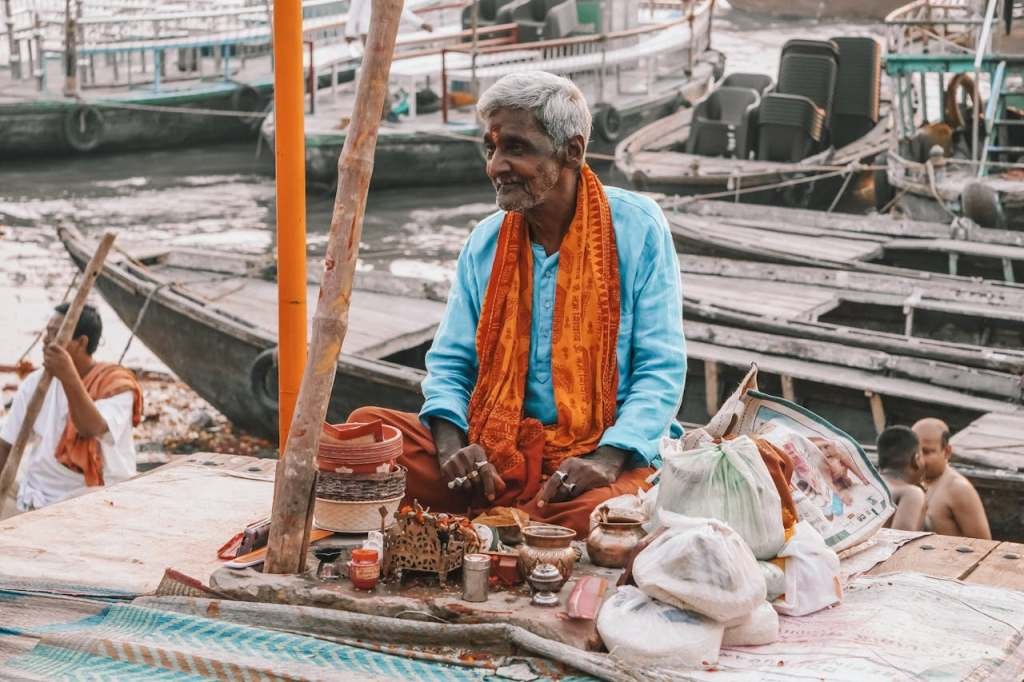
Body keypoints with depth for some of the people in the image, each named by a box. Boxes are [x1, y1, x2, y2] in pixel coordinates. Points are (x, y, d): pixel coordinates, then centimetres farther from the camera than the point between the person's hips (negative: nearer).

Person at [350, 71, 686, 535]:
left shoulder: (636, 227, -2)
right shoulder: (485, 240, 10)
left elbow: (661, 368, -4)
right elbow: (450, 362, 12)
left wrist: (607, 458, -21)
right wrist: (451, 444, -10)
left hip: (598, 450, -3)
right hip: (494, 450, 3)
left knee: (603, 512, -38)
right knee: (367, 427, -19)